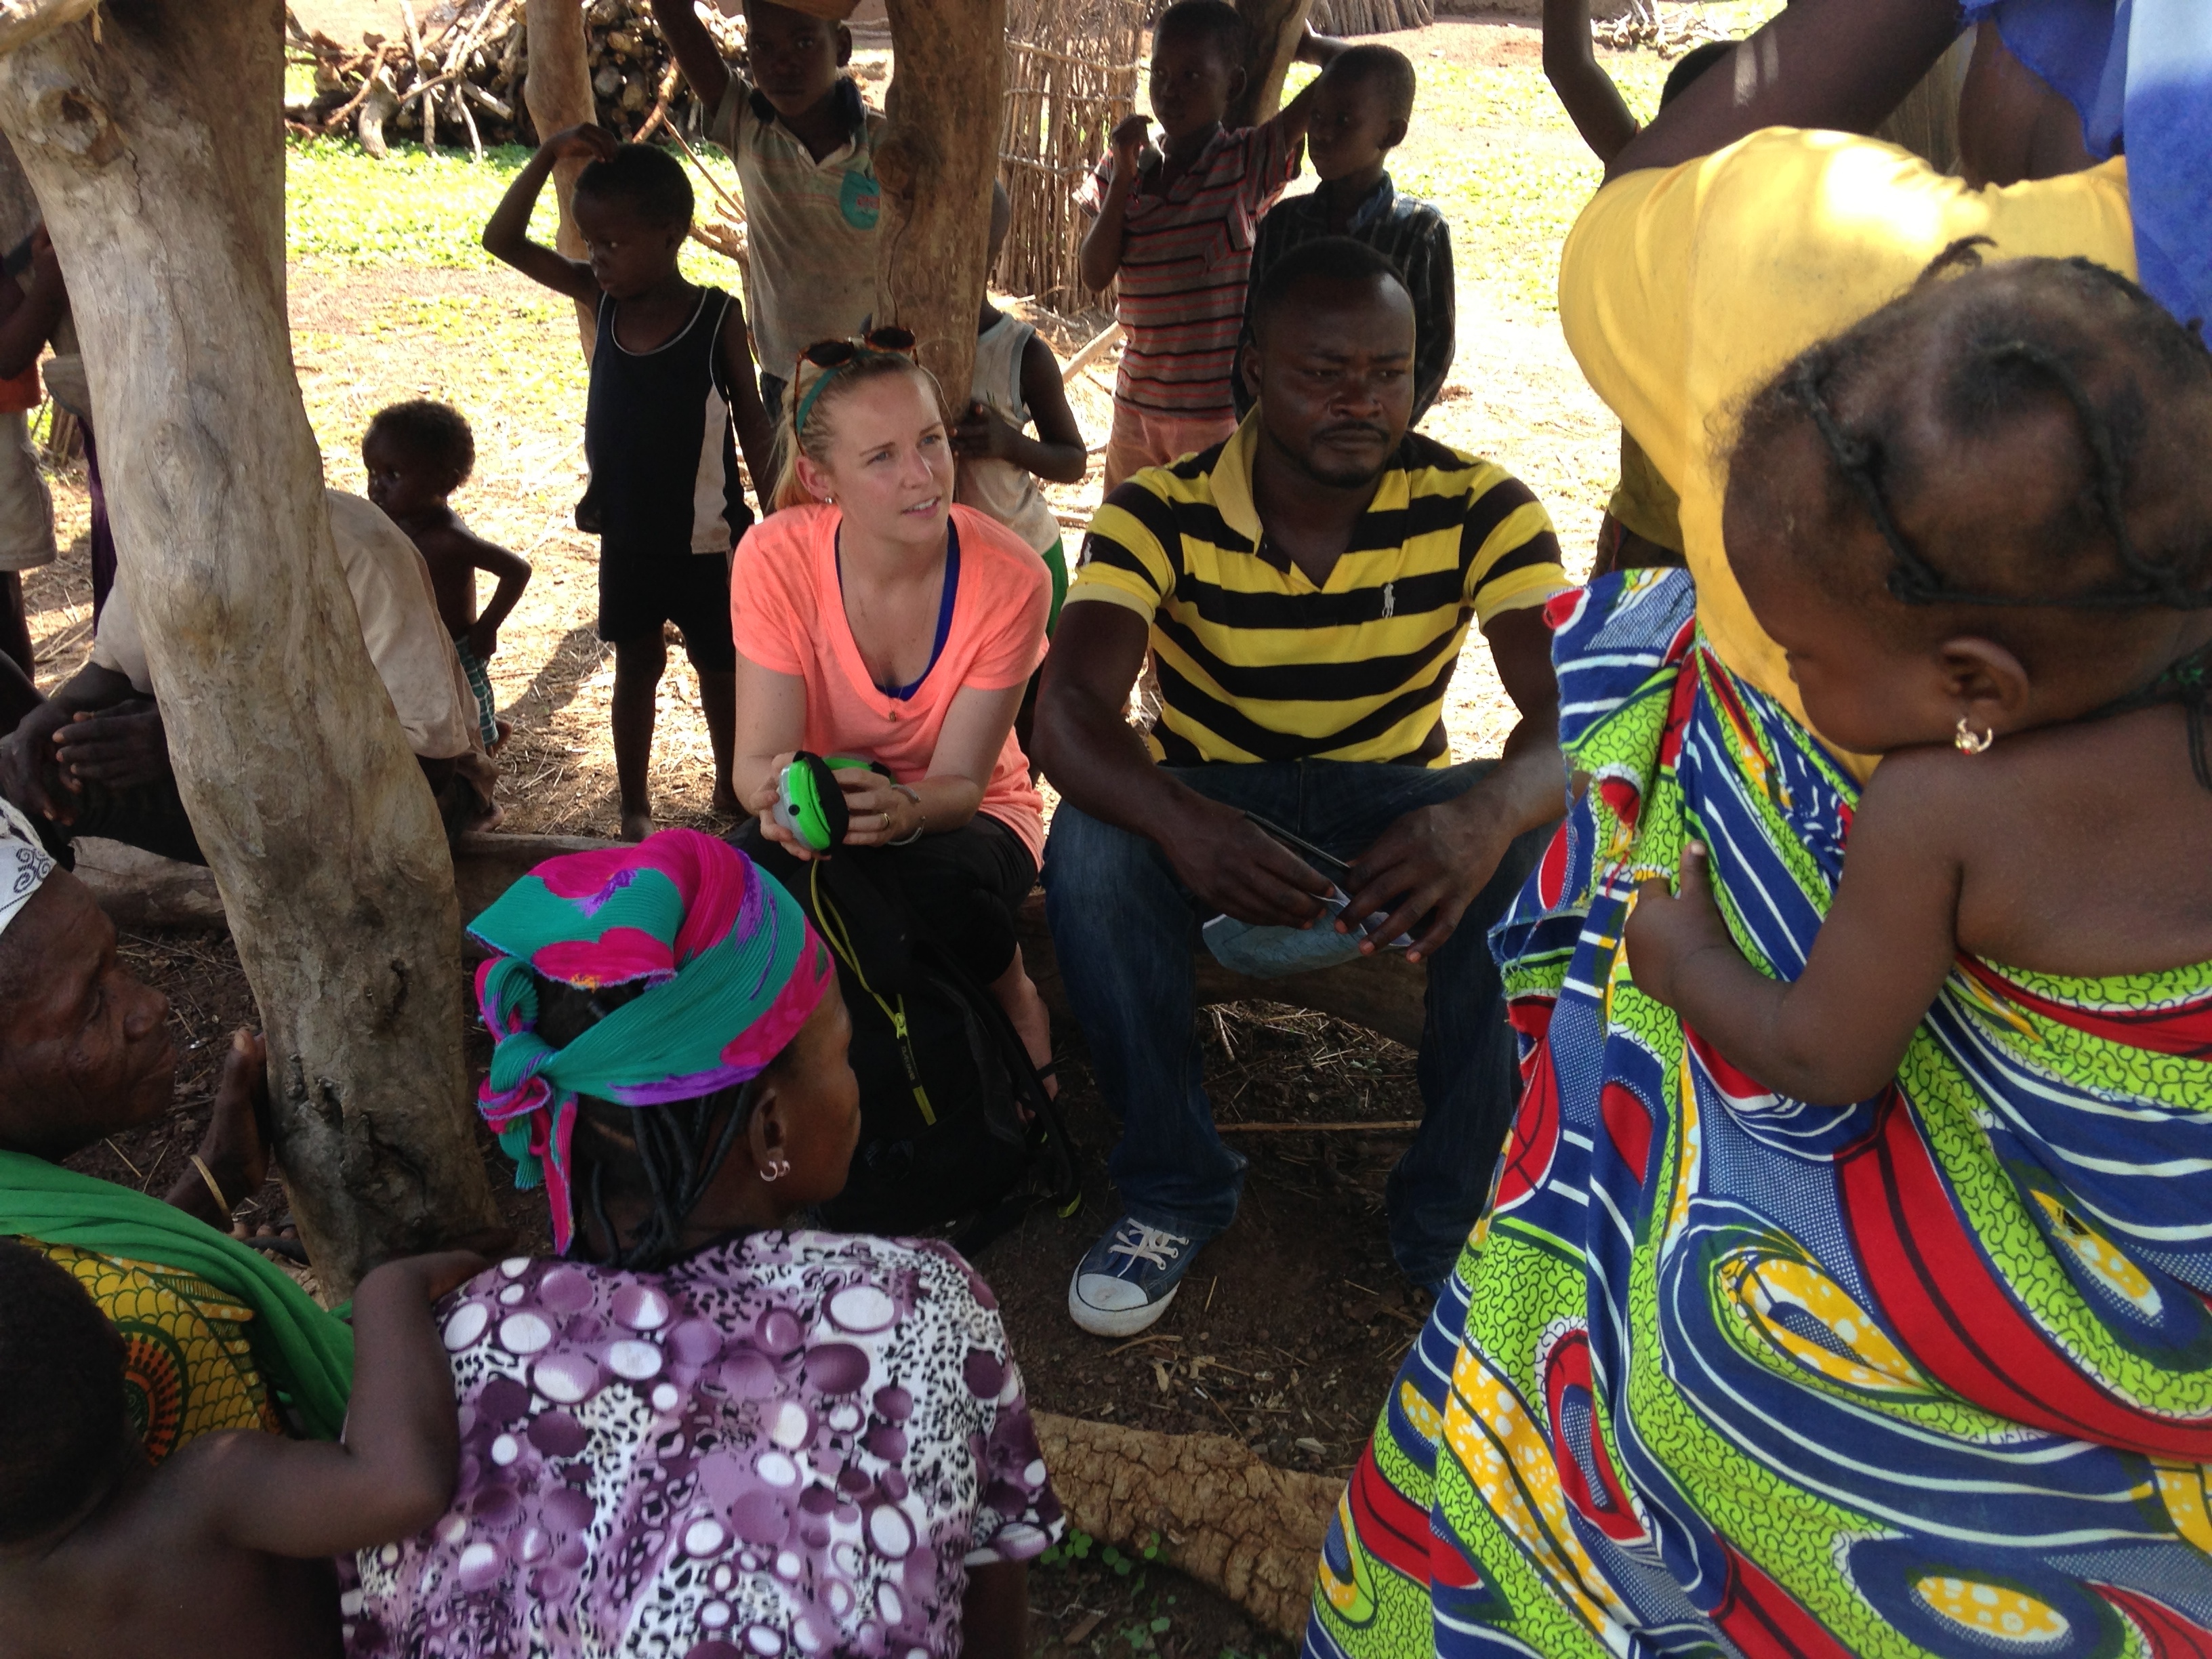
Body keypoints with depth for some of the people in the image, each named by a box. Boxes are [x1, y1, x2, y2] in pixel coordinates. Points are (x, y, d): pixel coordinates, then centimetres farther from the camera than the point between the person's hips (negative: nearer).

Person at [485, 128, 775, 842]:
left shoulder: (716, 316, -13)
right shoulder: (604, 299, -1)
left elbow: (753, 424, -8)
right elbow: (503, 241, -1)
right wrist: (549, 155, -12)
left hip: (707, 539, -4)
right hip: (626, 534, 4)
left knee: (719, 666, 13)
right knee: (637, 663, 15)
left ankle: (730, 790, 32)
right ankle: (634, 805, 28)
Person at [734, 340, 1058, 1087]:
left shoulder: (1010, 577, -21)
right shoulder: (777, 559, -18)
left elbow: (960, 781, -19)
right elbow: (757, 759, -20)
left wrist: (903, 809, -43)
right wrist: (780, 794, -45)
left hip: (962, 819, -1)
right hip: (822, 818, 1)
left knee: (935, 878, -37)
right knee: (771, 866, -34)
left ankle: (1015, 1005, -2)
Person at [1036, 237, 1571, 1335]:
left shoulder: (1480, 510, -13)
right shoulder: (1161, 515, -16)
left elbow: (1569, 709, -26)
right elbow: (1070, 709, -30)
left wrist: (1487, 813, -51)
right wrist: (1179, 821, -53)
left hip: (1397, 809, 1)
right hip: (1212, 803, 0)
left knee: (1540, 850, -30)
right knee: (1090, 844, -32)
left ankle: (1455, 1212, -11)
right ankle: (1173, 1189, -11)